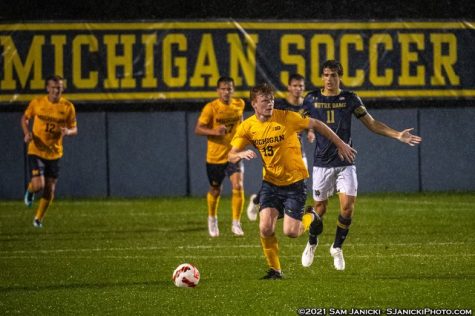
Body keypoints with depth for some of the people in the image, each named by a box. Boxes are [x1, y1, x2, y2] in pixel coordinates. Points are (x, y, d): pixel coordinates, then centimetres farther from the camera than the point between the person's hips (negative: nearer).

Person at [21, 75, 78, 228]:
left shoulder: (68, 107, -6)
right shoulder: (37, 103, -8)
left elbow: (74, 129, 2)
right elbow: (25, 118, 8)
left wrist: (68, 131, -22)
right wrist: (27, 133, -10)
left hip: (54, 153, 2)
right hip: (36, 151, -2)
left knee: (50, 189, 8)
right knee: (38, 185, -17)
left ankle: (38, 218, 31)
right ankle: (30, 191, 22)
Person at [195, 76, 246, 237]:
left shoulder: (239, 104, 0)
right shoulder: (211, 108, -12)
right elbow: (198, 129, -13)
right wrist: (214, 131, -30)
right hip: (215, 156, -2)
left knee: (238, 185, -18)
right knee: (215, 191, 12)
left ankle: (236, 224, -9)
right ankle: (212, 219, 41)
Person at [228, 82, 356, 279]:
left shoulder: (287, 118, -16)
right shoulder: (247, 127, -5)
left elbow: (316, 125, -4)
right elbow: (231, 156, -1)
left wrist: (340, 144, 0)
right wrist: (242, 154, -26)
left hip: (295, 182, -3)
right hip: (270, 182, 3)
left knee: (291, 232, -8)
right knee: (265, 228, -13)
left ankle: (310, 217, 26)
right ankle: (274, 269, 7)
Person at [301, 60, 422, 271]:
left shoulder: (350, 99, 3)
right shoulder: (312, 100, 2)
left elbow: (371, 123, 8)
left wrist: (397, 135, -2)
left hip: (345, 162, 0)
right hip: (322, 163, 0)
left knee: (347, 206, -12)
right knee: (320, 208, 1)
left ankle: (337, 247, 9)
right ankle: (312, 244, 30)